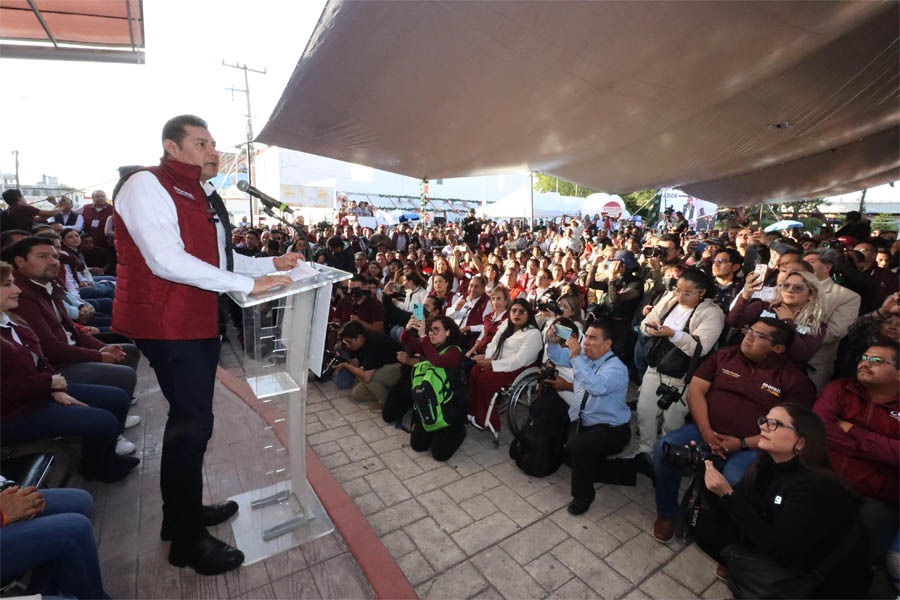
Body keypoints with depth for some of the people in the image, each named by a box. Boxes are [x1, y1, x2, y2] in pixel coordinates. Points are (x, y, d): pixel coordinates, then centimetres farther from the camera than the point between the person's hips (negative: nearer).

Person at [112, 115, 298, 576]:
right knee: (193, 425, -4)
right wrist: (248, 284, -27)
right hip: (168, 324, -10)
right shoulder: (146, 185, -13)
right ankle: (187, 540, 15)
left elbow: (218, 259, 16)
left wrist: (272, 264, 5)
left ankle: (184, 511, 37)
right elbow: (167, 261, -25)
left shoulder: (202, 195, 16)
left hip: (200, 321, 10)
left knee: (190, 420, 18)